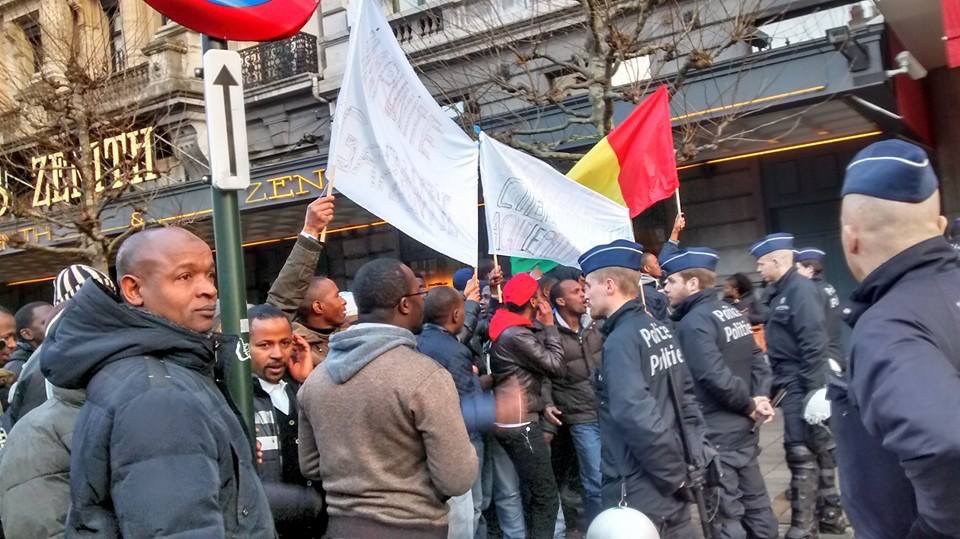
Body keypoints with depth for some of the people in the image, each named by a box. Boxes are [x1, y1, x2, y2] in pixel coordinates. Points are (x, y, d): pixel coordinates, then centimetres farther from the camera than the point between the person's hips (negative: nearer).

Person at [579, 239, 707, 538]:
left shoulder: (621, 340, -18)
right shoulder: (659, 329, 8)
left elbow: (637, 417, -26)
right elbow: (686, 395, 11)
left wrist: (675, 476, -16)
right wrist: (693, 458, 10)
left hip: (641, 491, -8)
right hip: (671, 485, 8)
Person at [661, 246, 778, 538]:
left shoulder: (693, 322, -17)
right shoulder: (732, 312, 11)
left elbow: (716, 378, -25)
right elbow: (758, 361, 12)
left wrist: (749, 405, -12)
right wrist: (760, 398, -1)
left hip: (716, 434, -9)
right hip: (743, 427, 9)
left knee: (727, 514, -1)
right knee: (755, 501, 18)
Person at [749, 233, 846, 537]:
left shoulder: (800, 289, -14)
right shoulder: (780, 292, 14)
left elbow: (814, 342, -22)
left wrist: (816, 387, -24)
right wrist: (777, 384, 18)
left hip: (802, 385, -9)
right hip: (792, 384, 9)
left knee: (801, 451, -3)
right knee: (820, 447, 14)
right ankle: (830, 512, 24)